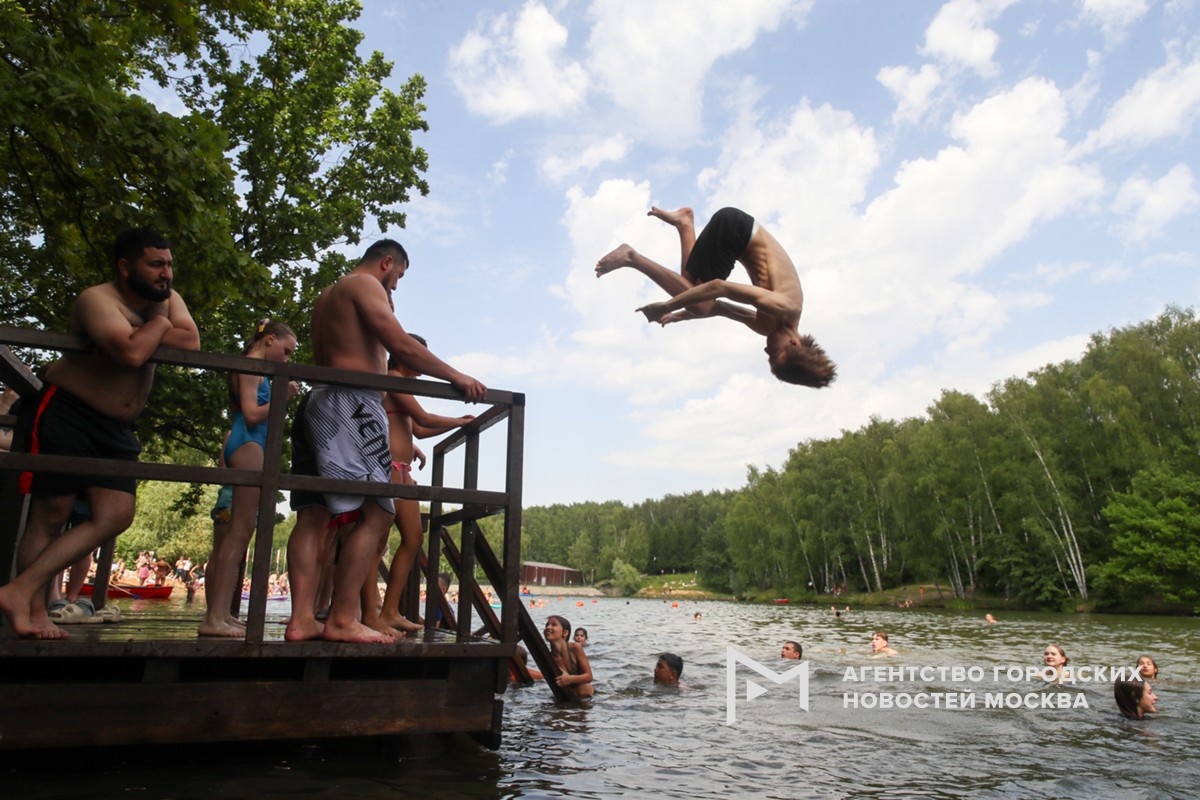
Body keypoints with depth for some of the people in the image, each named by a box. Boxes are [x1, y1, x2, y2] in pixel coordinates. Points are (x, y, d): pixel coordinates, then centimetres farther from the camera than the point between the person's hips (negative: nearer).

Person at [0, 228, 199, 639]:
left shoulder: (168, 298, 6)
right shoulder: (97, 299, -16)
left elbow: (192, 342, -11)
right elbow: (132, 353, -33)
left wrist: (146, 335, -18)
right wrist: (158, 325, -14)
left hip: (116, 427, 7)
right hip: (66, 413, -6)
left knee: (115, 516, -4)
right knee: (51, 513, -2)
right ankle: (34, 609, 8)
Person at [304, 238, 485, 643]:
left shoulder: (328, 295, 29)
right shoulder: (366, 284, -1)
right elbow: (401, 344, -14)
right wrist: (456, 376, -10)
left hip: (325, 401, 10)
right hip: (352, 402, -10)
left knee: (351, 516, 8)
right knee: (376, 513, -14)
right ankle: (343, 620, -18)